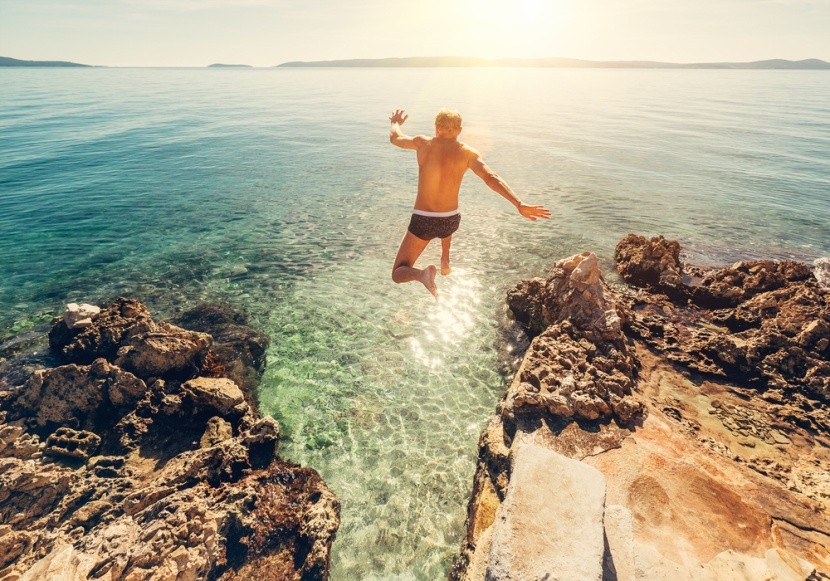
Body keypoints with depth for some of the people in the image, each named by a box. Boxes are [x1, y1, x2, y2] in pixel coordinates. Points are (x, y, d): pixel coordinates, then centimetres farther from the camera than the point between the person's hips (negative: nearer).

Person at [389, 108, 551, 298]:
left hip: (422, 221, -2)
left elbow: (394, 138, 17)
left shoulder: (423, 143, -1)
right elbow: (491, 178, -18)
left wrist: (396, 122, 40)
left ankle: (422, 274, -23)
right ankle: (445, 261, 38)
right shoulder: (468, 153, -3)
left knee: (398, 274, 9)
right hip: (451, 221, 3)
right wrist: (519, 204, -22)